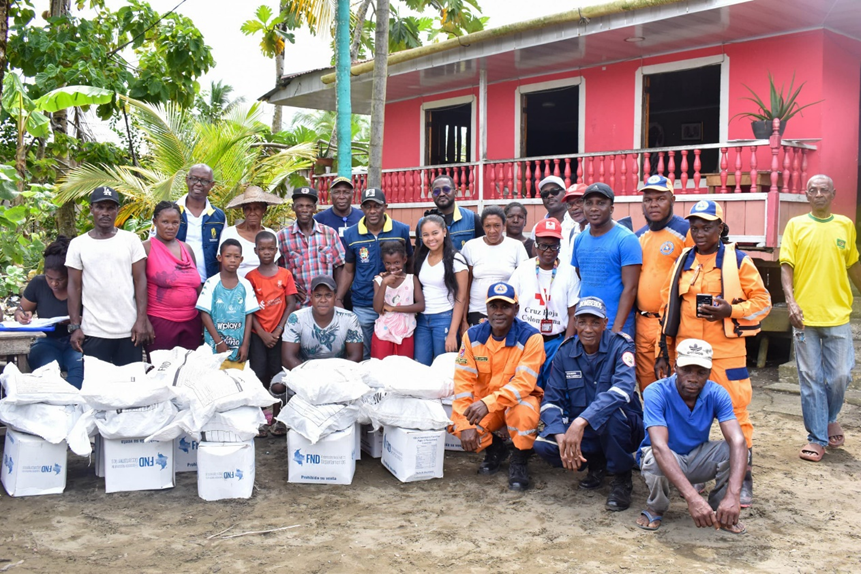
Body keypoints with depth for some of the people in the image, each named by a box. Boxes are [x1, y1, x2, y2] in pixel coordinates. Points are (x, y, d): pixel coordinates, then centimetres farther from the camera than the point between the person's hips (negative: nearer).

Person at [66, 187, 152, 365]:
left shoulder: (131, 240, 3)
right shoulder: (78, 244, 5)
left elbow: (140, 281, 1)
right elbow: (74, 287, 5)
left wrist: (141, 320, -6)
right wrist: (75, 326, -1)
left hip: (129, 331, 0)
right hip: (93, 333, 0)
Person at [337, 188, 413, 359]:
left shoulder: (402, 230, -4)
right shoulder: (351, 235, 1)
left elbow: (410, 264, 3)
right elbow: (348, 271, 9)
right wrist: (338, 299, 2)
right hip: (363, 307, 1)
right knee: (363, 357, 11)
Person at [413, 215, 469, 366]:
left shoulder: (455, 259, -8)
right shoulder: (421, 257, 9)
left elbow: (460, 299, -10)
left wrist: (452, 333, -14)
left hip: (445, 319, -5)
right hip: (422, 319, 5)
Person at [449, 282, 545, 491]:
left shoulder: (531, 338, -19)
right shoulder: (473, 336, -8)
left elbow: (524, 383, -26)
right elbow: (463, 382, -11)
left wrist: (488, 403, -39)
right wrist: (465, 424, -21)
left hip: (519, 400, -3)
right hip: (483, 402, 4)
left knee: (524, 412, -37)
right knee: (456, 423, -22)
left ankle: (519, 461, -6)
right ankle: (494, 449, 11)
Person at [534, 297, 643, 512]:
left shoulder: (620, 346, -16)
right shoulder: (565, 352, -3)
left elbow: (624, 387, -35)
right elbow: (552, 399, -6)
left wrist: (581, 421, -46)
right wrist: (561, 435, -27)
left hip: (623, 428, -4)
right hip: (582, 430, 4)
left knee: (611, 411, -37)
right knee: (543, 445, -22)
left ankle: (622, 479, -11)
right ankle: (596, 463, 8)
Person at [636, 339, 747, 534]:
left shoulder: (717, 394, -17)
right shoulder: (656, 393, -27)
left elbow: (737, 441, -30)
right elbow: (659, 447, -40)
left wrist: (733, 495, -47)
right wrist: (692, 497, -53)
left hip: (698, 457, 3)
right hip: (664, 459, -3)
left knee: (732, 450, -26)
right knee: (655, 459, -38)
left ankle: (719, 509, 0)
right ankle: (655, 509, -4)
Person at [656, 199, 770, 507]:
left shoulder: (738, 261, 1)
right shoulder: (682, 262, 11)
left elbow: (763, 302, 2)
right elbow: (667, 307, 13)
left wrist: (730, 311, -16)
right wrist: (662, 352, 10)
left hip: (727, 354, -3)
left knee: (735, 413, -1)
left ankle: (743, 478, 12)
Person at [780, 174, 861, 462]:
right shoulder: (796, 225, 4)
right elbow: (786, 266, -3)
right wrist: (791, 301, -15)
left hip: (837, 314, 2)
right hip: (805, 315, -1)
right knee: (811, 379, 3)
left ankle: (831, 417, 31)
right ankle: (817, 438, 12)